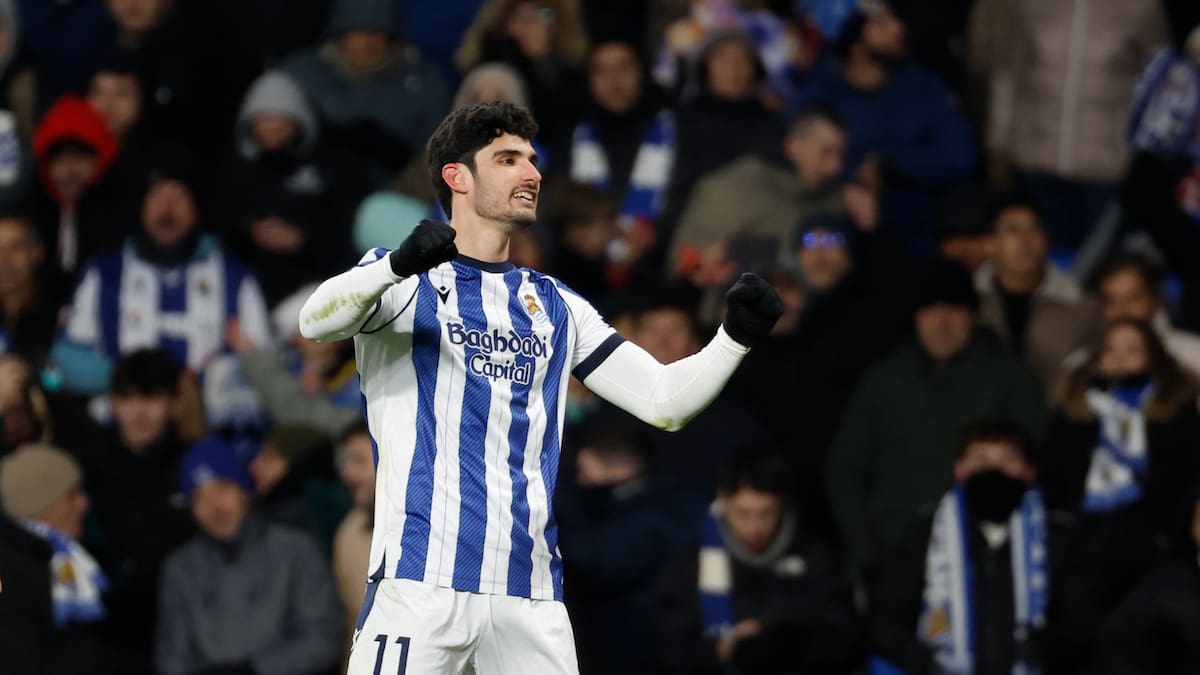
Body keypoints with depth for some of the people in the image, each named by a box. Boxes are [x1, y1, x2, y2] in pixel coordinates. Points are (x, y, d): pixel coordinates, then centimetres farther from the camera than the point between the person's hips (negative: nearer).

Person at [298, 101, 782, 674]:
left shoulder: (555, 307, 22)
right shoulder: (408, 282, 6)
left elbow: (663, 400, 19)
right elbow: (316, 322, -15)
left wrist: (735, 338, 1)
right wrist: (399, 266, -34)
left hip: (531, 592, 5)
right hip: (421, 581, -5)